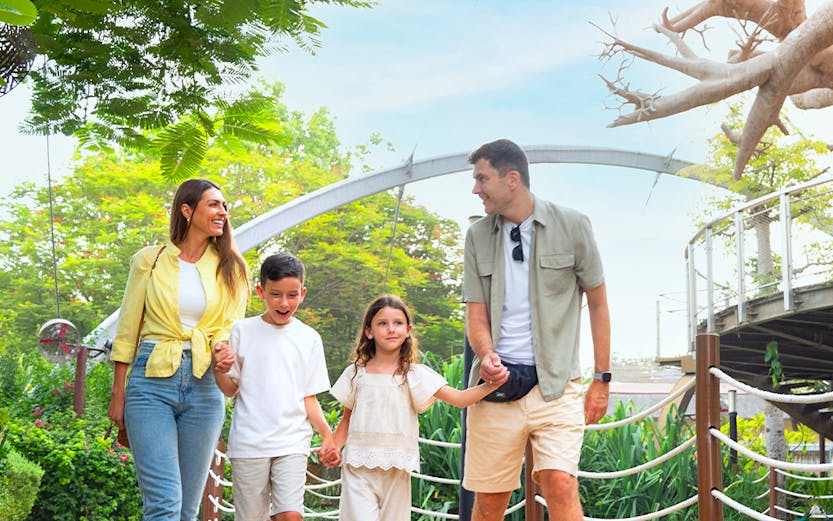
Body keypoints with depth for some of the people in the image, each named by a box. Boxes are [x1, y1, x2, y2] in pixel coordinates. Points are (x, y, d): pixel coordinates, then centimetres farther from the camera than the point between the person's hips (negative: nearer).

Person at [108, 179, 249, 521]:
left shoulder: (229, 267, 11)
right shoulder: (150, 260, 4)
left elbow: (229, 326, 8)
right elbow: (126, 331, 6)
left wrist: (223, 346, -17)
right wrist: (118, 395, 3)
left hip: (203, 385, 3)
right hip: (152, 380, -3)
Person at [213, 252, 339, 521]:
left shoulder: (309, 338, 7)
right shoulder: (243, 331, 3)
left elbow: (309, 398, 8)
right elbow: (231, 389, 7)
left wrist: (327, 434, -6)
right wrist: (220, 370, -14)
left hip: (292, 441, 0)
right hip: (248, 442, 0)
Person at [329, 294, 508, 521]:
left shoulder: (414, 375, 2)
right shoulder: (356, 374, 6)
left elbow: (459, 398, -5)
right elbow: (347, 418, 14)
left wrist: (492, 384, -20)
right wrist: (333, 446, -3)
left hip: (396, 470, 0)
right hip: (358, 468, 0)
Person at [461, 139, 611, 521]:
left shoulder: (571, 226, 1)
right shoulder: (477, 237, 8)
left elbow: (597, 302, 7)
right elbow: (476, 313, 7)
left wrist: (602, 378, 4)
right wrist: (486, 355, -15)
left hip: (555, 382, -2)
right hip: (496, 383, 3)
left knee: (560, 486, -19)